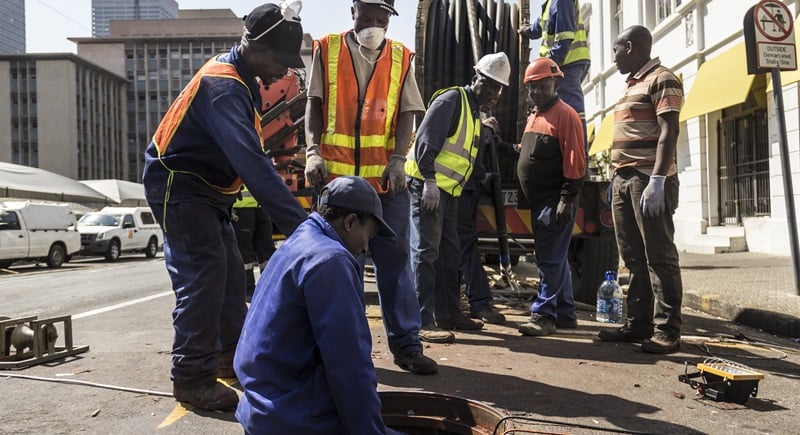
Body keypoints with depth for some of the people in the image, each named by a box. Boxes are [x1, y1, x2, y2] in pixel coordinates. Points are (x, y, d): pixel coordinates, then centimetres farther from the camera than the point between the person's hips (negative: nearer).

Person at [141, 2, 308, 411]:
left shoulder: (235, 76, 6)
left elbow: (248, 155, 13)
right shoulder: (224, 87, -27)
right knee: (202, 276, -14)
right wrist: (298, 223, -39)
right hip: (178, 186, -10)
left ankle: (233, 355, 25)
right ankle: (192, 377, -4)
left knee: (230, 272, 12)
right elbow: (253, 163, -37)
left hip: (206, 189, 10)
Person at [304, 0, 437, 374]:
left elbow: (406, 113, 4)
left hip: (386, 177, 1)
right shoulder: (327, 50, 6)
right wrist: (313, 150, -11)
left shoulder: (400, 58, 9)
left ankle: (406, 343, 12)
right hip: (335, 175, 0)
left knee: (394, 259, 4)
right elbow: (314, 105, 4)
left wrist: (398, 158, -12)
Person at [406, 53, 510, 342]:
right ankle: (423, 321, -9)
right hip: (427, 185, -10)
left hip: (449, 190, 10)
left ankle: (448, 313, 24)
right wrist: (430, 181, -23)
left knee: (449, 251, 14)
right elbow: (426, 139, -18)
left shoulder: (475, 114, 22)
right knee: (426, 251, -11)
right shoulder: (452, 99, -8)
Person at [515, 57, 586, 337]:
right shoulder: (533, 117, 19)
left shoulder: (565, 115, -8)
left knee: (550, 260, -7)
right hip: (539, 202, 9)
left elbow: (576, 162, -16)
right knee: (555, 259, 14)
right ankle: (565, 314, 23)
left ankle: (544, 315, -2)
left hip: (556, 203, -9)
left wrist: (567, 199, -21)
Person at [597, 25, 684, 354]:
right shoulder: (632, 85, 23)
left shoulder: (662, 80, -4)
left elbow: (668, 132, -14)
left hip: (648, 180, -9)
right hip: (624, 179, 9)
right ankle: (639, 323, 14)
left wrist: (657, 181, -23)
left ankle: (667, 331, -3)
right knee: (634, 257, 8)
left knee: (658, 256, -7)